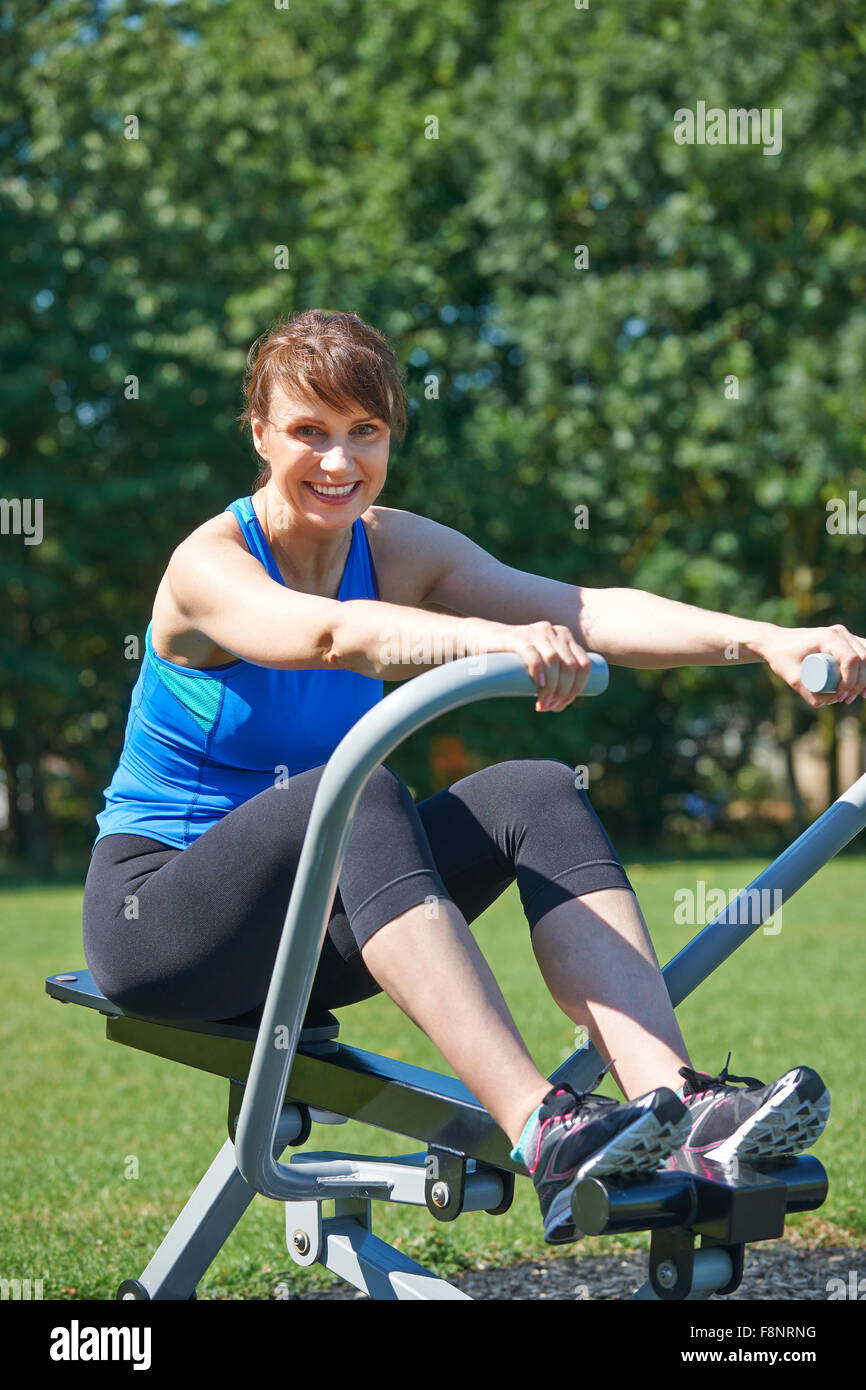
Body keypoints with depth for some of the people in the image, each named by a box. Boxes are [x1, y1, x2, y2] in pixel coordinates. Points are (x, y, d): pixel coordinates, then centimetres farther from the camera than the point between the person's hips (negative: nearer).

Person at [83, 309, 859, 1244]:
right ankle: (542, 1132, -47)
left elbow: (584, 610, -15)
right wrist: (494, 640, -59)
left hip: (306, 928, 6)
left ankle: (675, 1101, -34)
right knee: (356, 795, -35)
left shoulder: (399, 549, 1)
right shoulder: (210, 565, -16)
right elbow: (331, 634, -40)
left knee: (536, 793, -18)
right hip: (155, 910, -6)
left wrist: (765, 640, -30)